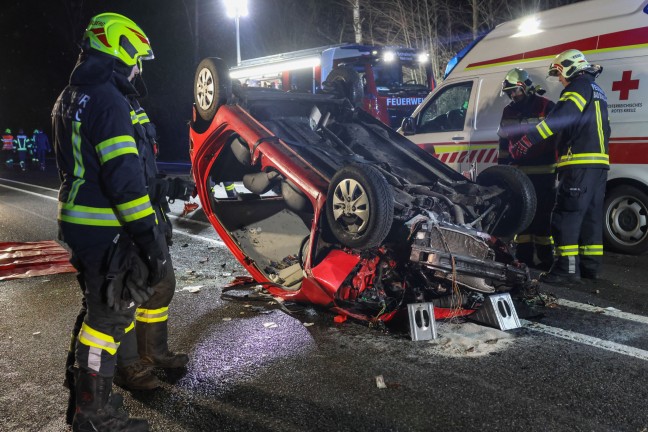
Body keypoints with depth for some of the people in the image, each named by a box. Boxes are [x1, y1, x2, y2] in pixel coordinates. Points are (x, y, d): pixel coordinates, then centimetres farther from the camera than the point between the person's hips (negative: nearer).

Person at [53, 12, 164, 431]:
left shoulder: (71, 97, 16)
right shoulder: (108, 99, -17)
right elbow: (124, 174, -25)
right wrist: (149, 236, -23)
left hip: (79, 221, 10)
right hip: (106, 228, -10)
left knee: (97, 307, 21)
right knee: (110, 315, -1)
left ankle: (81, 394, 34)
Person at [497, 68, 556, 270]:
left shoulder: (545, 107, -3)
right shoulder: (508, 111, 14)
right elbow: (504, 142, 20)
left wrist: (558, 167, -6)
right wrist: (502, 167, 18)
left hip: (543, 174, -5)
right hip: (518, 174, 5)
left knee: (543, 215, -3)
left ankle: (545, 259, 6)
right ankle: (524, 257, 15)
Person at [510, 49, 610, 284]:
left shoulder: (579, 87, -7)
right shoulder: (596, 91, 24)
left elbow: (555, 121, -21)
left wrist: (523, 144, -24)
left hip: (580, 163, -10)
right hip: (599, 162, 10)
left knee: (566, 215, -11)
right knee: (591, 214, 12)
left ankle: (567, 269, -12)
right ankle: (590, 265, 16)